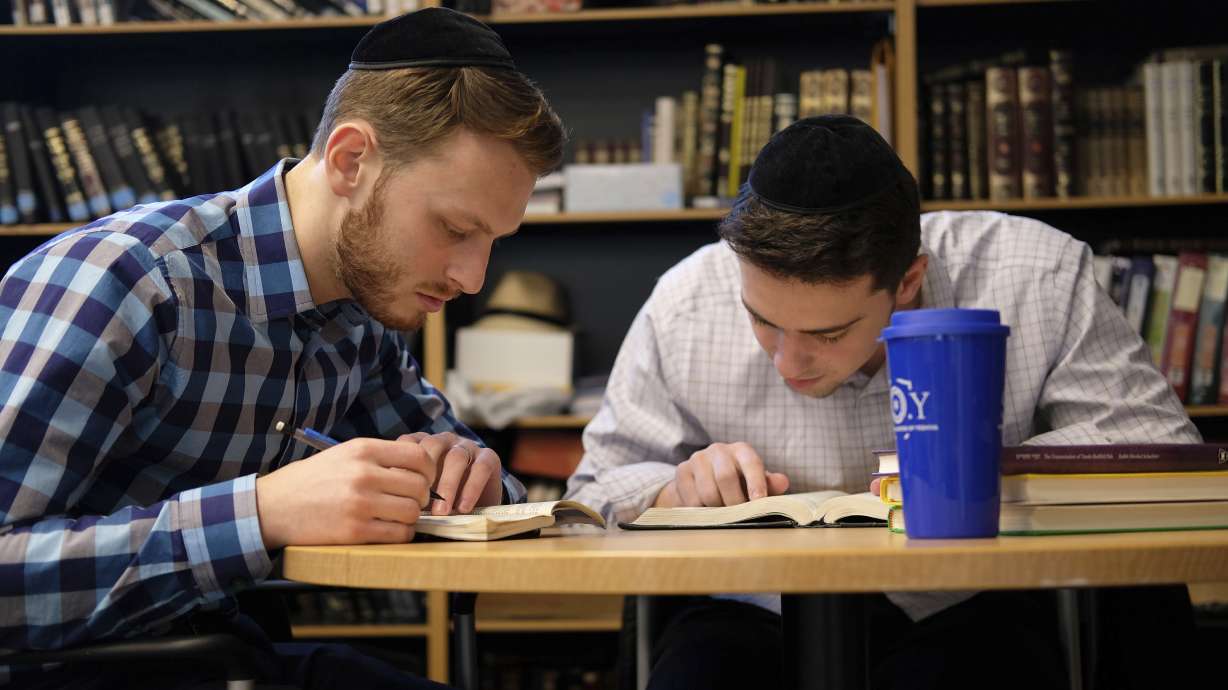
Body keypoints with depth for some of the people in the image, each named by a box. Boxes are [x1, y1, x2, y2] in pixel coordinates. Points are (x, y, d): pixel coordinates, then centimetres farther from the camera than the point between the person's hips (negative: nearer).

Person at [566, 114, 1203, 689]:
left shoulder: (1038, 280, -15)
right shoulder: (683, 310, -9)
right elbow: (596, 494, 5)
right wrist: (674, 494, -18)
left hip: (966, 617, 0)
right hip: (762, 618, 1)